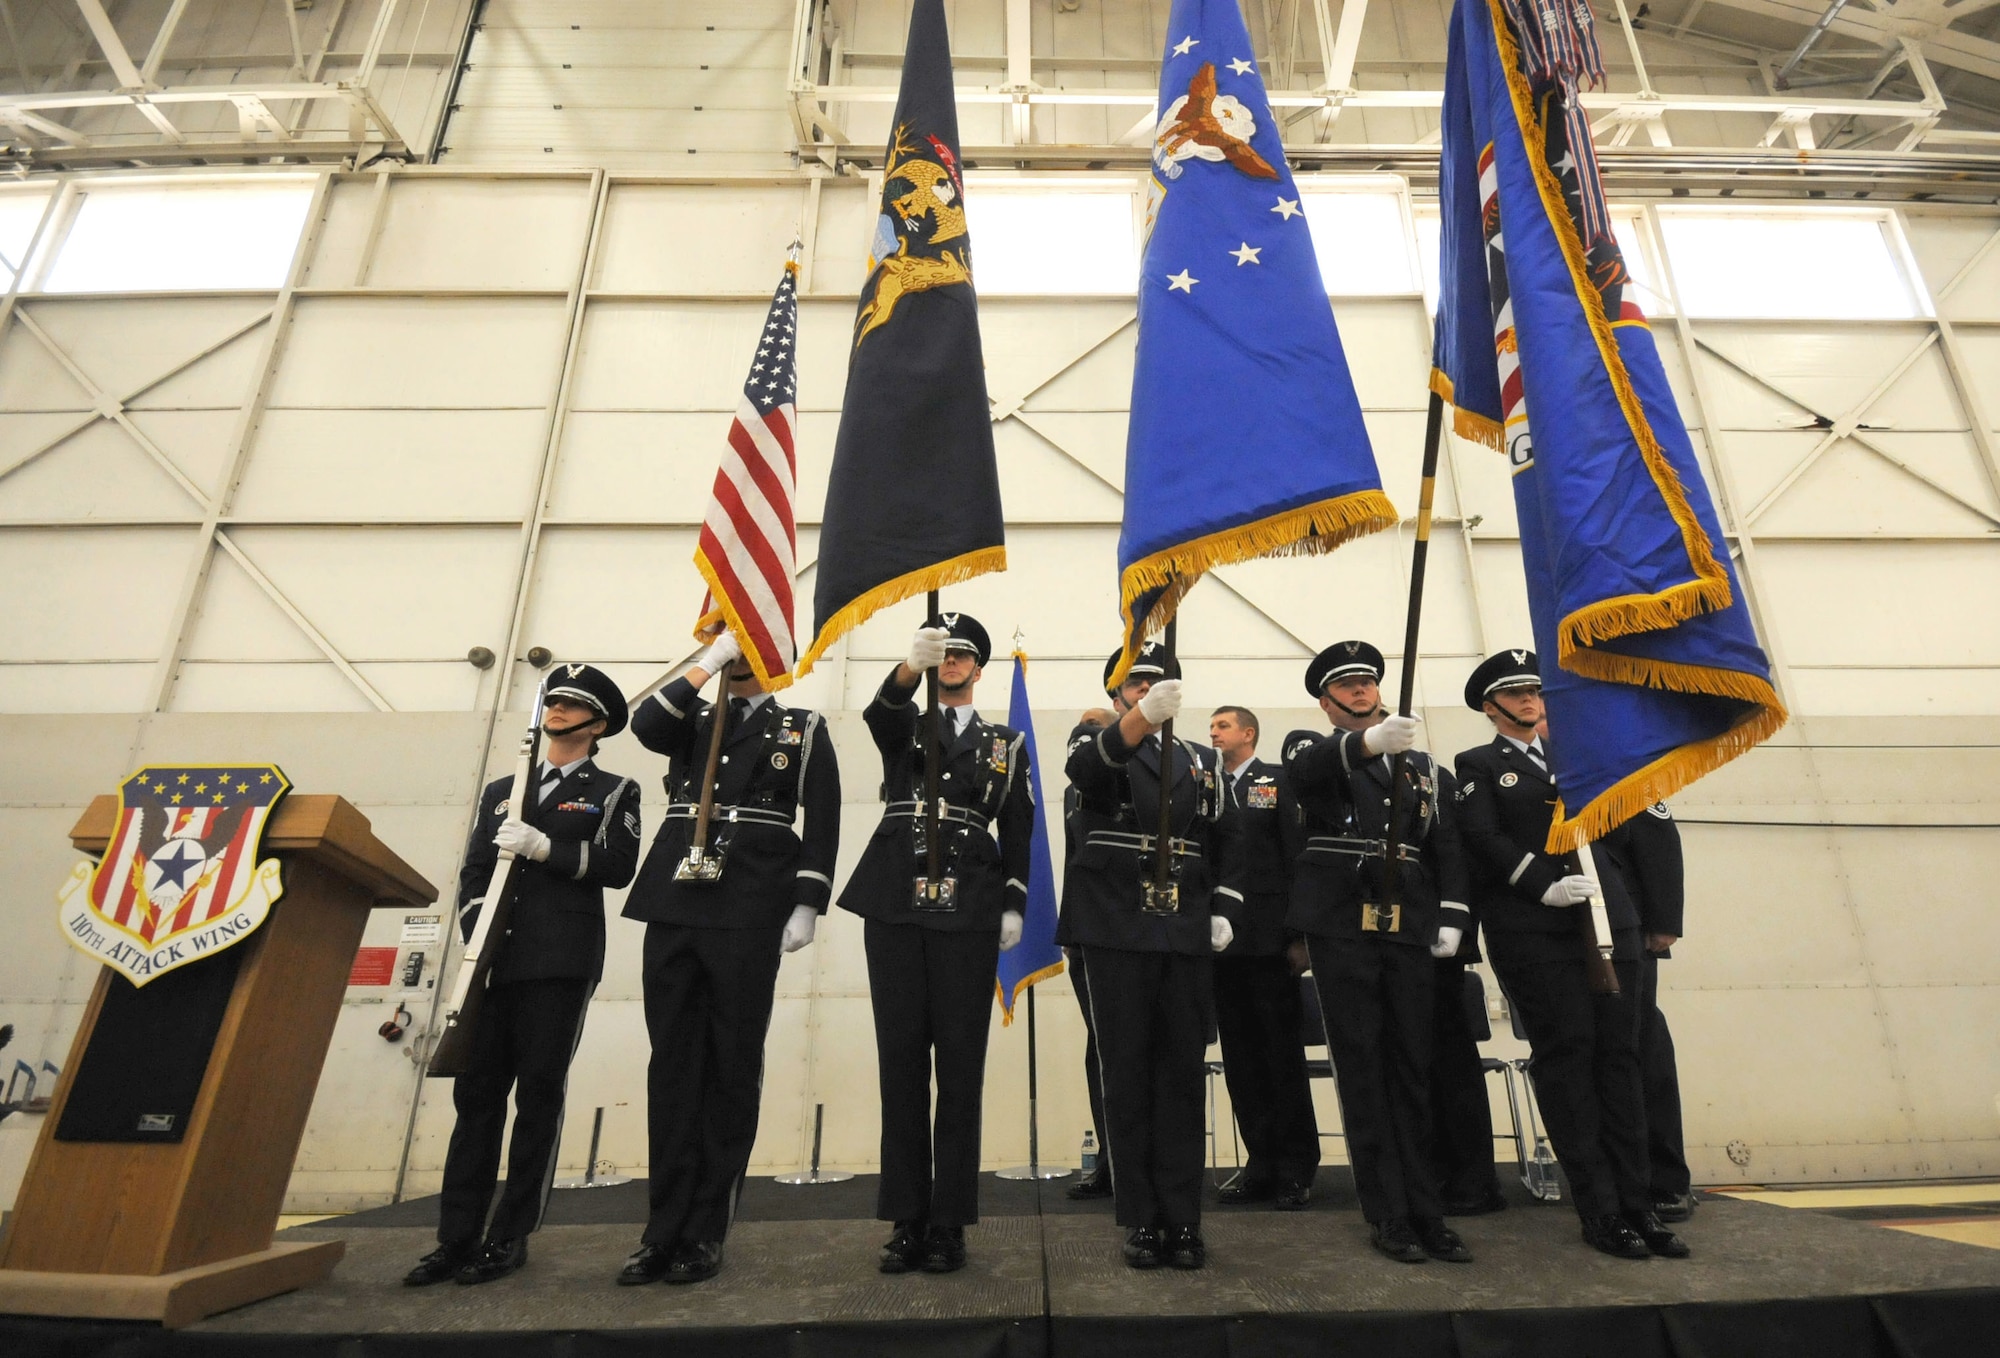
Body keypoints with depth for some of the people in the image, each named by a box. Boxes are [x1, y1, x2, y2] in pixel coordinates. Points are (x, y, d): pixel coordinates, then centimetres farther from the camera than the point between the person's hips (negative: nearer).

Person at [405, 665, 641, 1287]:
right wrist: (475, 926, -1)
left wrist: (542, 847, -15)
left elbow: (617, 865, -6)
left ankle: (510, 1237, 10)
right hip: (495, 961, 4)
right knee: (476, 1092, 4)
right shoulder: (500, 791, 21)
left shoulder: (613, 792, 8)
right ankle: (458, 1237, 12)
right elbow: (472, 873, 16)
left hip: (562, 961, -4)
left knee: (538, 1093, 0)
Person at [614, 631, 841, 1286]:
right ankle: (663, 1231, 15)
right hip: (674, 906, 3)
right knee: (672, 1065, 6)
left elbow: (821, 821, 2)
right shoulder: (692, 720, 19)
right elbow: (644, 725, -4)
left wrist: (806, 905, -7)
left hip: (749, 914, -3)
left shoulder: (803, 729, 10)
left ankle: (706, 1233, 13)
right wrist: (708, 660, -6)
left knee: (733, 1067, 2)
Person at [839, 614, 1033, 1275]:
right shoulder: (901, 728, 13)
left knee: (960, 1065, 2)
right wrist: (911, 664, -33)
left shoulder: (1006, 744, 14)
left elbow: (1018, 833, 10)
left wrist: (1014, 905, -1)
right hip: (894, 907, 1)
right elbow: (881, 708, -13)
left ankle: (949, 1221, 12)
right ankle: (907, 1220, 13)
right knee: (901, 1060, 4)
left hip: (969, 914, 0)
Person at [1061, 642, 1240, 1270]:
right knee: (1127, 1072, 3)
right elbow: (1086, 766, -21)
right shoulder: (1095, 740, 5)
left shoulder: (1202, 761, 16)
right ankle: (1140, 1218, 13)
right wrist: (1144, 715, -38)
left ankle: (1182, 1217, 15)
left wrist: (1221, 911, 5)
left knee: (1182, 1072, 6)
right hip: (1118, 931, -3)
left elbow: (1219, 843, 19)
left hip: (1186, 935, 3)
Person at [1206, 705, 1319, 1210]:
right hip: (1221, 938, 4)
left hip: (1268, 936, -4)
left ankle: (1296, 1168, 14)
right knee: (1241, 1055, 9)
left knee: (1283, 1051, 3)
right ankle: (1261, 1160, 20)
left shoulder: (1279, 781, 1)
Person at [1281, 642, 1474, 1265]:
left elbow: (1446, 843, 14)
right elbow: (1306, 768, -20)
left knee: (1412, 1066, 7)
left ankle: (1425, 1211, 16)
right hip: (1341, 926, -3)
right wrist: (1368, 741, -38)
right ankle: (1389, 1215, 8)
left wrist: (1451, 917, 1)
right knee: (1362, 1067, 0)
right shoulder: (1310, 746, 6)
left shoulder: (1418, 762, 18)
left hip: (1410, 929, 4)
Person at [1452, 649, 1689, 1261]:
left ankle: (1635, 1202, 10)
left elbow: (1614, 826, 17)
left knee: (1619, 1055, 3)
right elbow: (1485, 841, -5)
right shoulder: (1478, 766, 7)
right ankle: (1600, 1211, 3)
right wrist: (1545, 887, -15)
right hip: (1533, 931, -4)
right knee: (1565, 1056, -4)